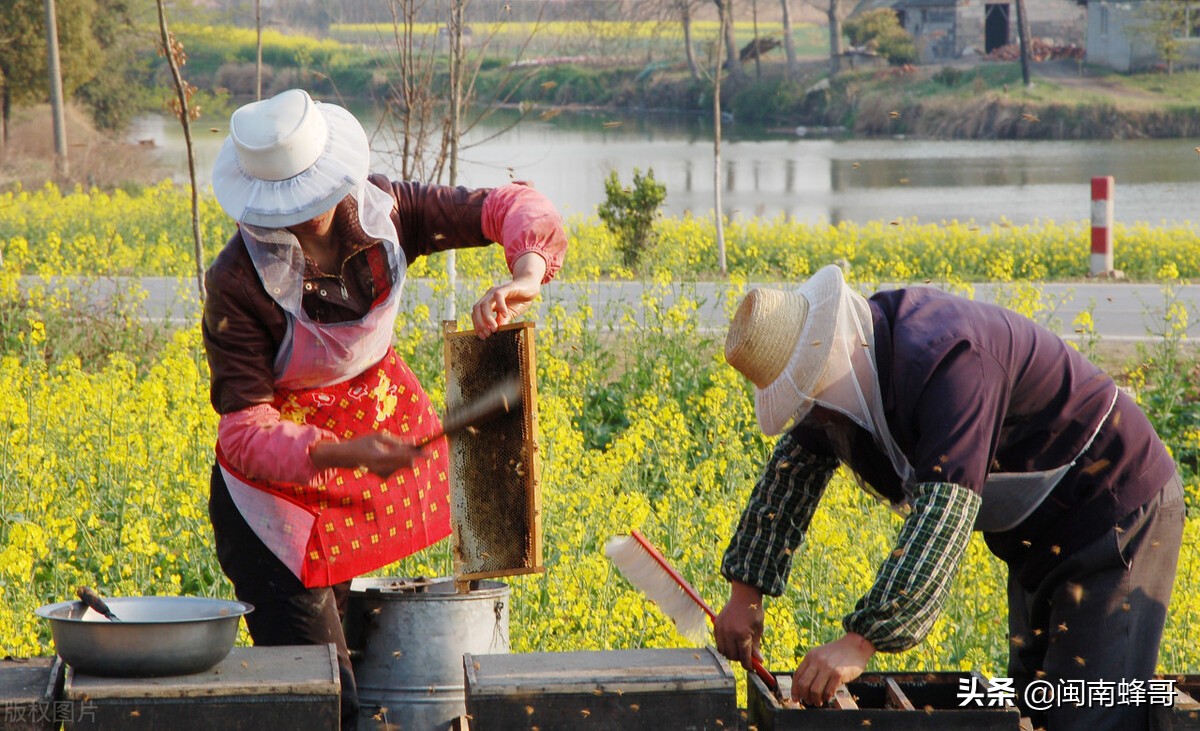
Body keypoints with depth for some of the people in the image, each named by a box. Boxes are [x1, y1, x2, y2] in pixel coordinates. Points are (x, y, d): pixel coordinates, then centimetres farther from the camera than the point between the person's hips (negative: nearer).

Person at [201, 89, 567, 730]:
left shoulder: (380, 212, -11)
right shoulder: (239, 283, -23)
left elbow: (511, 208, -5)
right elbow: (245, 427, -23)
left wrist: (525, 277, -27)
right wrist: (346, 453, -38)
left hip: (379, 429, 5)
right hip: (279, 475, -5)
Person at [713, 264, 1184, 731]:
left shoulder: (949, 362, -34)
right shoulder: (841, 369, -4)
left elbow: (945, 510, -43)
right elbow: (794, 468, 10)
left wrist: (860, 641, -47)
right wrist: (745, 591, 3)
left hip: (1118, 519, -10)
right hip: (1042, 536, 10)